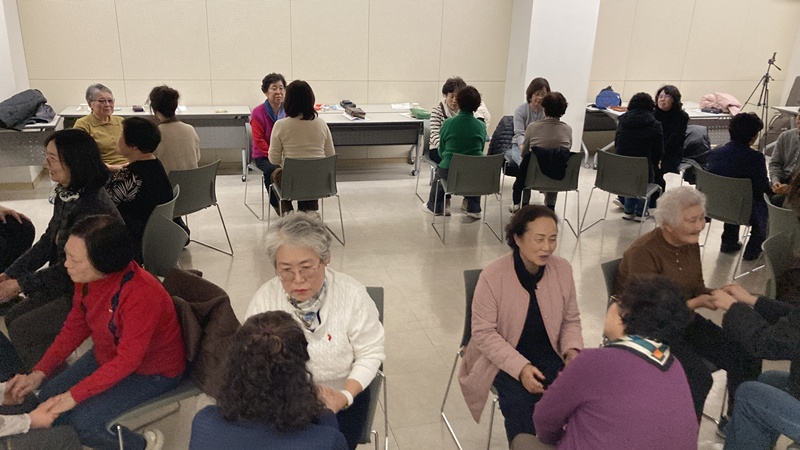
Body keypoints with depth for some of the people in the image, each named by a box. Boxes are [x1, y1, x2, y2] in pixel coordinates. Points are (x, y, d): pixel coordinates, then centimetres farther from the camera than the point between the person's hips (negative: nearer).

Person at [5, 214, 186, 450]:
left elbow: (127, 361, -29)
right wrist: (39, 372, -7)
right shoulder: (88, 278, -13)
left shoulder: (141, 295, -36)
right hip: (107, 356, 8)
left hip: (151, 371, -7)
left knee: (81, 421, -17)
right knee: (47, 399, 2)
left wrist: (73, 395, -25)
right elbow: (75, 326, 2)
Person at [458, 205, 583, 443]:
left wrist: (572, 350, -14)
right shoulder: (493, 275, -19)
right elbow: (484, 333, -17)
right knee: (520, 400, -27)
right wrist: (520, 367, -27)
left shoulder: (563, 269, -7)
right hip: (502, 358, -3)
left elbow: (571, 320, 6)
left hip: (548, 354, 4)